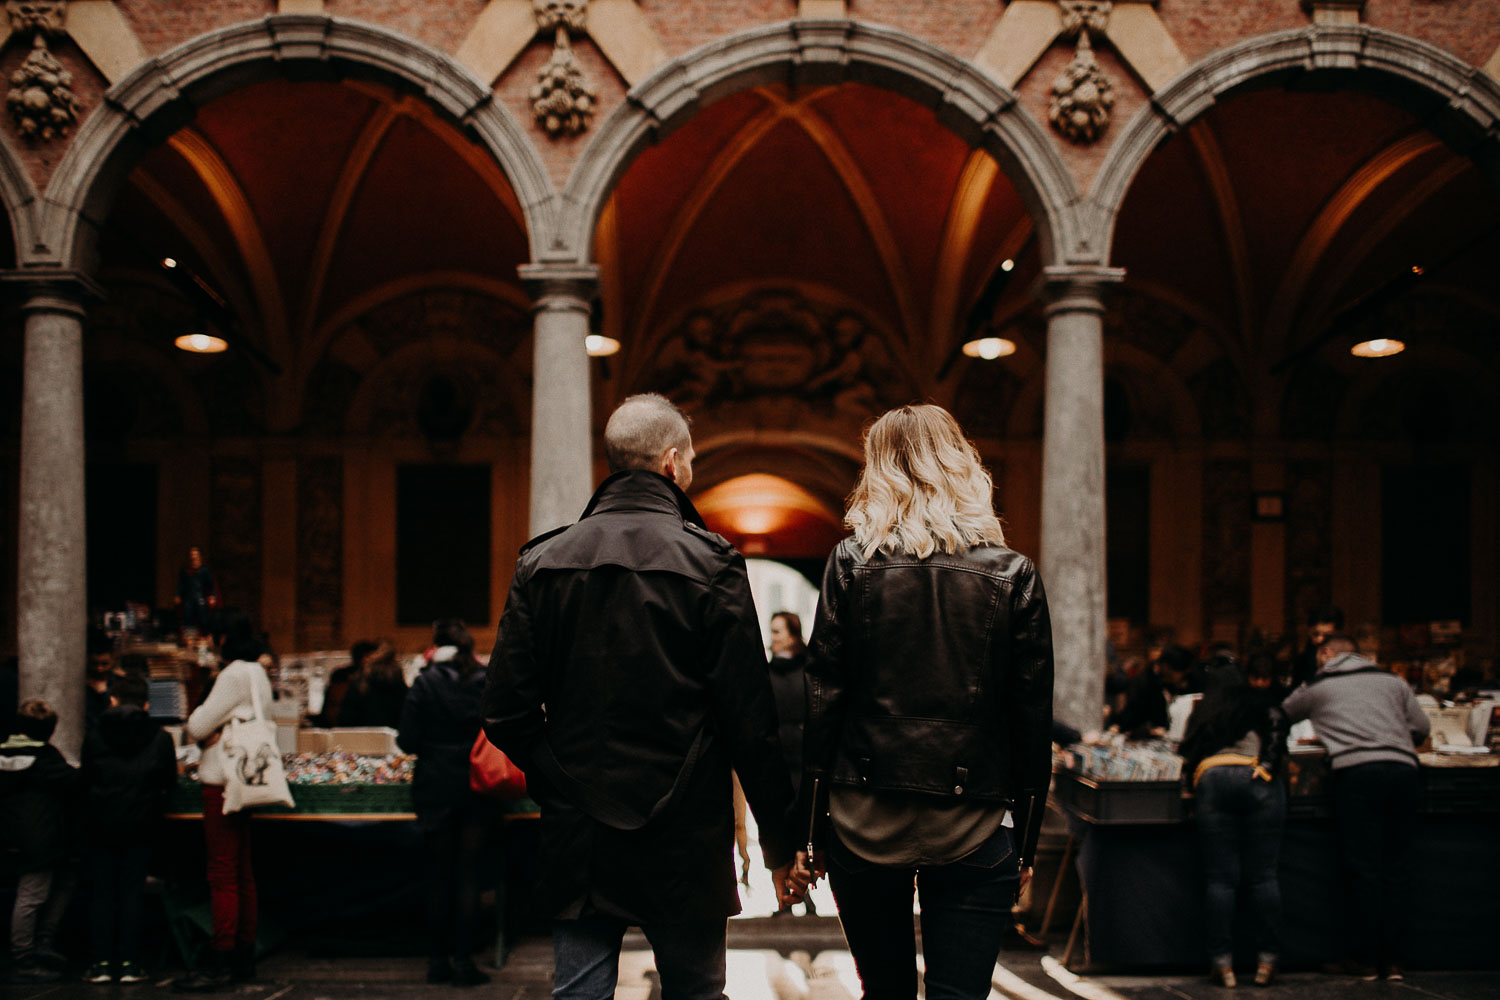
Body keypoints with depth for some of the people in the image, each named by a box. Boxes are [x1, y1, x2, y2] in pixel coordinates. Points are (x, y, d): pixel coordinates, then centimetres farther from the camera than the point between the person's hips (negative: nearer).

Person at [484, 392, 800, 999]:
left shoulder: (542, 562, 1)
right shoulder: (709, 564, -8)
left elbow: (506, 716, -1)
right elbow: (750, 721, -10)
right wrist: (779, 840, -2)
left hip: (577, 836, 3)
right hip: (685, 836, -2)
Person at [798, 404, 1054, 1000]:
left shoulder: (851, 564, -2)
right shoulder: (1013, 575, 0)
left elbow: (822, 700, -3)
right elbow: (1033, 720, 1)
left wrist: (809, 826, 3)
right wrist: (1025, 843, 9)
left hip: (866, 820, 1)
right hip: (973, 827, -1)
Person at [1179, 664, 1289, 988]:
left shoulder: (1201, 711, 30)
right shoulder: (1261, 701, 22)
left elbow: (1187, 756, 24)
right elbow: (1277, 724, 3)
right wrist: (1268, 764, -1)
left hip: (1210, 779, 2)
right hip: (1257, 779, -2)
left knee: (1220, 877, -1)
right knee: (1262, 875, 0)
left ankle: (1222, 961, -5)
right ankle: (1267, 959, -3)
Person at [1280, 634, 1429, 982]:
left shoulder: (1316, 688, 18)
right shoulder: (1393, 681, 23)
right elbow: (1422, 728, 18)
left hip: (1358, 771, -3)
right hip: (1404, 771, 3)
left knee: (1365, 869, -1)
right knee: (1398, 868, 6)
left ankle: (1366, 960, 2)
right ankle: (1392, 959, 10)